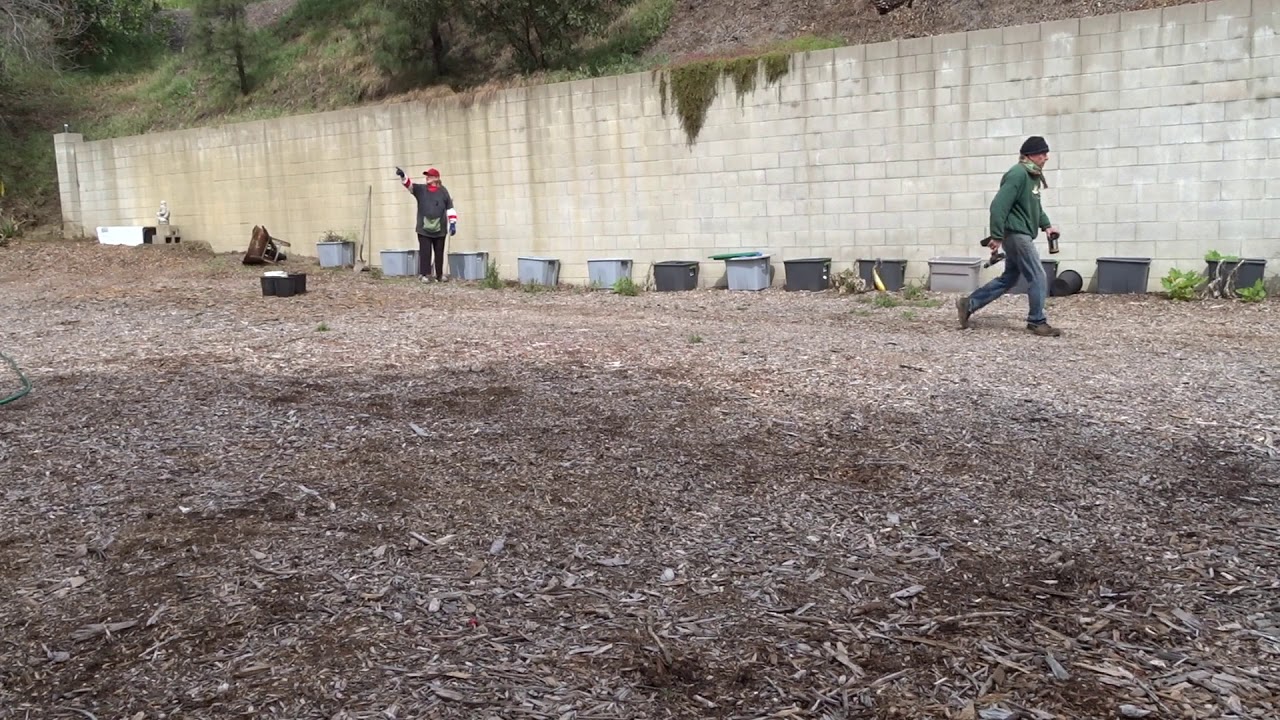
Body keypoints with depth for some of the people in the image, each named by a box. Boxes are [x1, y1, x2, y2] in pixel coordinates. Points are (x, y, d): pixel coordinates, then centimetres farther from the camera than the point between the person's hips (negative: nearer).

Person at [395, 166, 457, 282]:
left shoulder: (443, 191, 4)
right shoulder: (421, 189, 6)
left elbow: (450, 208, 3)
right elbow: (409, 185, -8)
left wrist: (453, 223, -4)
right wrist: (403, 176, -27)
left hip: (439, 229, 0)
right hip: (423, 229, 0)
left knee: (439, 253, 8)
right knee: (425, 252, -3)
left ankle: (439, 275, 17)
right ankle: (425, 274, 1)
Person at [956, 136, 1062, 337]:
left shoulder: (1033, 175, 13)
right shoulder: (1018, 174, -18)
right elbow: (999, 205, -23)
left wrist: (1046, 225, 13)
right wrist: (997, 236, -24)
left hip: (1022, 235, 10)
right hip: (1016, 234, -10)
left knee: (1008, 278, 15)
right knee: (1038, 278, -4)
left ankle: (969, 304, 18)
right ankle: (1037, 322, 6)